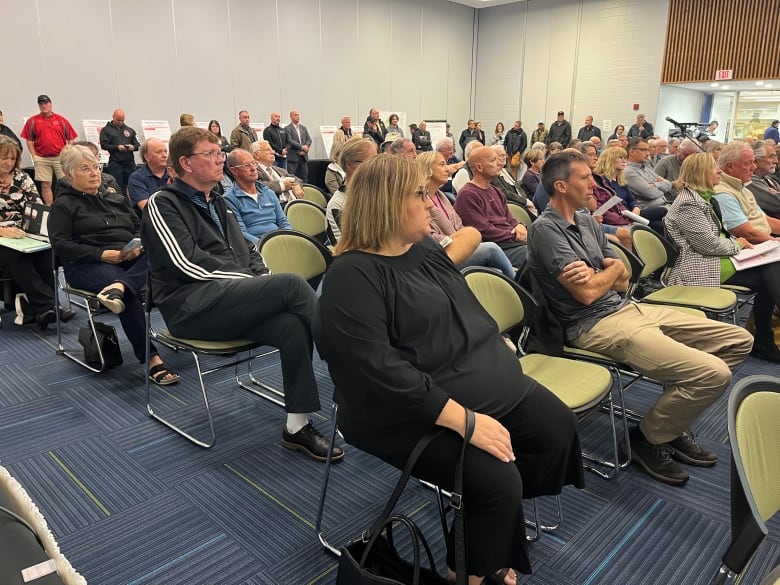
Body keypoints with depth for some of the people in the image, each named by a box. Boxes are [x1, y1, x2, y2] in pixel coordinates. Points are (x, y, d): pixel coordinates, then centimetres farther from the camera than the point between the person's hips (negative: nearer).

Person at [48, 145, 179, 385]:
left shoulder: (117, 199, 25)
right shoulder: (63, 205, 9)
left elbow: (139, 227, 17)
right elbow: (61, 244, -3)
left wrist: (137, 246, -7)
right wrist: (101, 254, -16)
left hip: (130, 259, 5)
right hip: (89, 264, -5)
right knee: (131, 294, -35)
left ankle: (119, 286, -51)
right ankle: (151, 359, -38)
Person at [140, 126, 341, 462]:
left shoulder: (216, 203, 23)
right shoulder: (163, 204, -1)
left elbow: (247, 251, 23)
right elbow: (188, 262, -14)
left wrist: (263, 279, 1)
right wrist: (253, 282, -15)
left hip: (231, 300, 7)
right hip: (190, 304, -7)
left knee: (293, 325, -25)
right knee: (292, 284, -27)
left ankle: (297, 426, -19)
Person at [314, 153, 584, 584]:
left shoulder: (427, 251, 9)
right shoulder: (353, 277, -19)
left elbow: (473, 319, 15)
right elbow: (380, 371, -28)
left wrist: (504, 368, 3)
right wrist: (464, 419, -29)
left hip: (482, 384, 9)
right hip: (406, 412, -9)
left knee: (557, 426, 2)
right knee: (497, 479, -21)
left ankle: (495, 534, 18)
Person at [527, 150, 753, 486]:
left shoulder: (587, 222, 15)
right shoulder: (545, 230, -13)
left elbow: (622, 282, 11)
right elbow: (587, 292, -19)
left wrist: (596, 275, -13)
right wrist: (613, 268, 1)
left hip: (628, 307, 9)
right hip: (595, 325, -9)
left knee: (738, 341, 8)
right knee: (713, 373, -20)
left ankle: (672, 419, 16)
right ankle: (647, 438, 3)